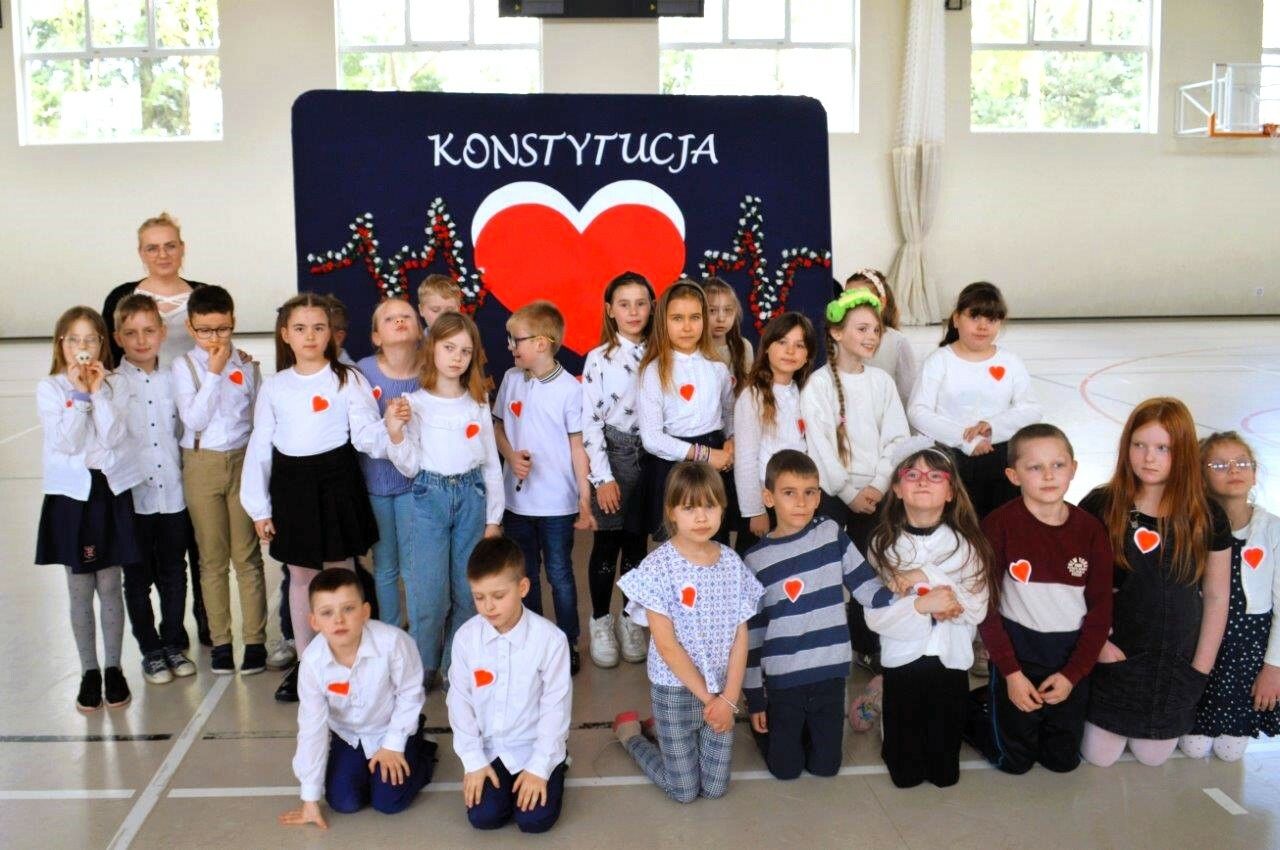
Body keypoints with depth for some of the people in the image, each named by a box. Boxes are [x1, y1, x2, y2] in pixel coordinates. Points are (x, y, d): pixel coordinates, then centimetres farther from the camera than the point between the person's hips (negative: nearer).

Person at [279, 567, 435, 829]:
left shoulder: (392, 642, -35)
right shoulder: (312, 661, -26)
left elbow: (410, 693, -16)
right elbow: (312, 726, -16)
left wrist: (393, 744, -12)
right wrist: (310, 797, -12)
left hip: (394, 729, -3)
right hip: (348, 735, 3)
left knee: (389, 803, -11)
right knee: (343, 802, -7)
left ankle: (423, 756, 17)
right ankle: (366, 765, 24)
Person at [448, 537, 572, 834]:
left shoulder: (550, 638, -19)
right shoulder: (466, 637, -10)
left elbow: (555, 706, -13)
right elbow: (460, 701, -2)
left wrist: (539, 767, -14)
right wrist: (473, 760, -6)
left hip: (535, 746, -2)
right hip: (488, 747, 3)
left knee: (535, 819, -14)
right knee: (483, 816, -11)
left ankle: (552, 770, 17)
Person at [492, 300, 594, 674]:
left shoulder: (569, 389, -12)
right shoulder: (511, 379, 1)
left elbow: (577, 446, -8)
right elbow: (498, 426, 11)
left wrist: (585, 499, -8)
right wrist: (511, 456, -9)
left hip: (556, 501, -4)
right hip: (517, 496, 5)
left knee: (559, 574, 6)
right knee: (525, 573, 17)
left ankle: (568, 643, 21)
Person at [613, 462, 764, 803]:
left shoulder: (731, 562, -3)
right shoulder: (658, 567, -16)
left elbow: (741, 637, -2)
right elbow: (666, 645, -16)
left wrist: (729, 698, -11)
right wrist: (706, 697, -14)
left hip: (722, 690, 4)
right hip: (676, 690, -4)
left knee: (715, 787, 10)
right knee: (684, 791, 7)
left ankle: (664, 731, 35)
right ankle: (629, 730, 30)